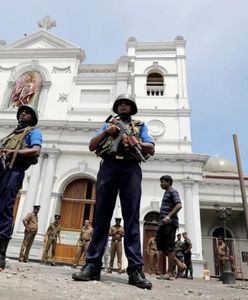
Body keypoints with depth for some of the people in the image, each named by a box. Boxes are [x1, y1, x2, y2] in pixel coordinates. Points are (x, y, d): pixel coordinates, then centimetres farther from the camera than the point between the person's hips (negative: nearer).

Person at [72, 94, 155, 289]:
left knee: (132, 218, -7)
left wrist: (133, 141, -5)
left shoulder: (140, 126, 24)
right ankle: (92, 265, -2)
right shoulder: (108, 124, 28)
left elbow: (151, 149, 11)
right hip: (108, 167, 1)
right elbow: (92, 146, 17)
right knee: (102, 216, -4)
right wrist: (106, 132, 2)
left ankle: (136, 269, -7)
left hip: (131, 169, -1)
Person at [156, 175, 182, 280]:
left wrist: (168, 216, -27)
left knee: (170, 247, -5)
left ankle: (169, 272, 1)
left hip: (169, 223, -9)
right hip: (163, 223, 10)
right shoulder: (166, 193, 24)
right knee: (161, 245, 9)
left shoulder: (173, 191, -3)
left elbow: (179, 205, -18)